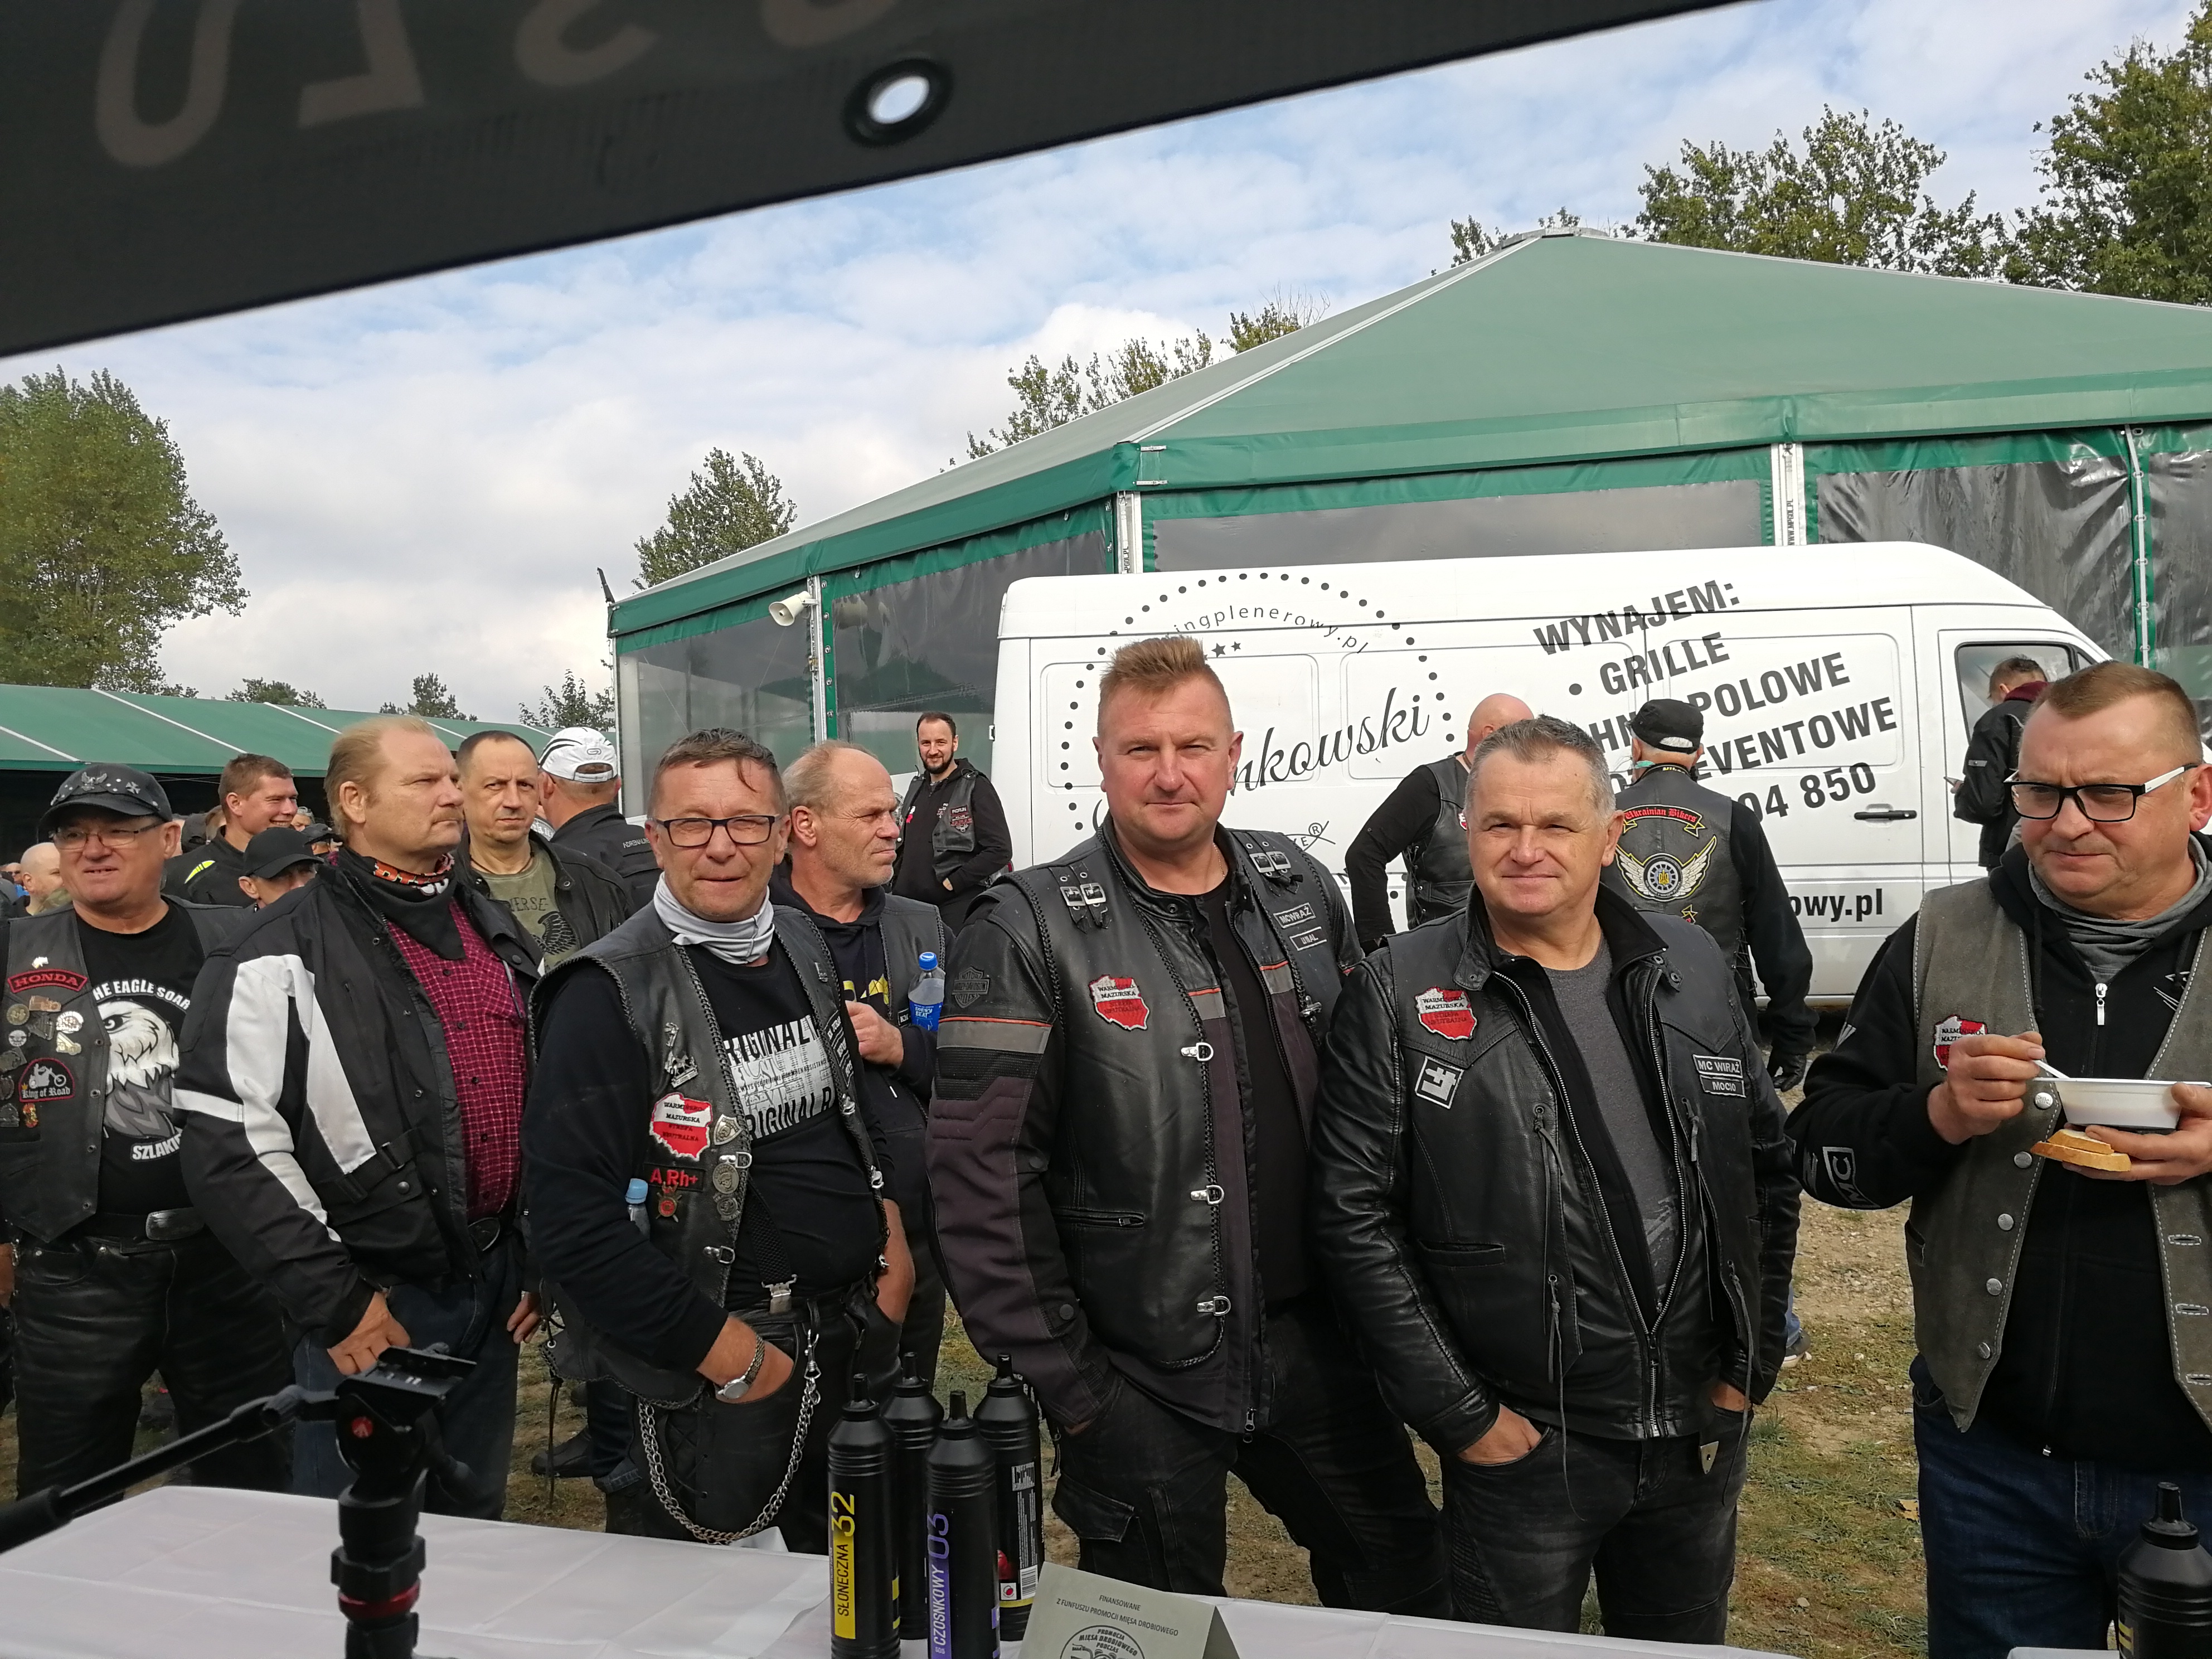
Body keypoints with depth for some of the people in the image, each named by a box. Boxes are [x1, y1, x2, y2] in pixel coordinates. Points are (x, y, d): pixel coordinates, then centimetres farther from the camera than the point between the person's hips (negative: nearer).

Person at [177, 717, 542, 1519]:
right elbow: (230, 1144, -15)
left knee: (475, 1526, 20)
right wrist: (334, 1301, -14)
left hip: (497, 1285, 6)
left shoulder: (500, 934, 9)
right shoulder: (283, 954, -11)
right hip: (369, 1307, -6)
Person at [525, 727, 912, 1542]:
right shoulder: (610, 993, -17)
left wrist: (892, 1238, 4)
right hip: (705, 1378, -6)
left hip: (856, 1340, 7)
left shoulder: (804, 946, 5)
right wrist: (724, 1352, -19)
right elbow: (571, 1216, -22)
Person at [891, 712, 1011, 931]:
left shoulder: (975, 788, -7)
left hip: (957, 911, -6)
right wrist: (896, 886, 12)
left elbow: (1000, 850, -15)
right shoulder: (917, 787, 16)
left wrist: (954, 883, -15)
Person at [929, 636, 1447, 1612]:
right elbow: (981, 1178, -16)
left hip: (1315, 1345, 5)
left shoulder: (1301, 891, 2)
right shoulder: (1028, 934, -14)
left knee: (1407, 1589, 21)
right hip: (1141, 1378, -4)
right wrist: (1061, 1383, -13)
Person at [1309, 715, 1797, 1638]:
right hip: (1519, 1443, -4)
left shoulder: (1693, 968, 2)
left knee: (1687, 1642, 23)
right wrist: (1457, 1413, -12)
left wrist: (1753, 1362, 7)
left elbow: (1766, 1170, 10)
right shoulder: (1401, 992, -11)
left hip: (1702, 1428, 4)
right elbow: (1352, 1215, -12)